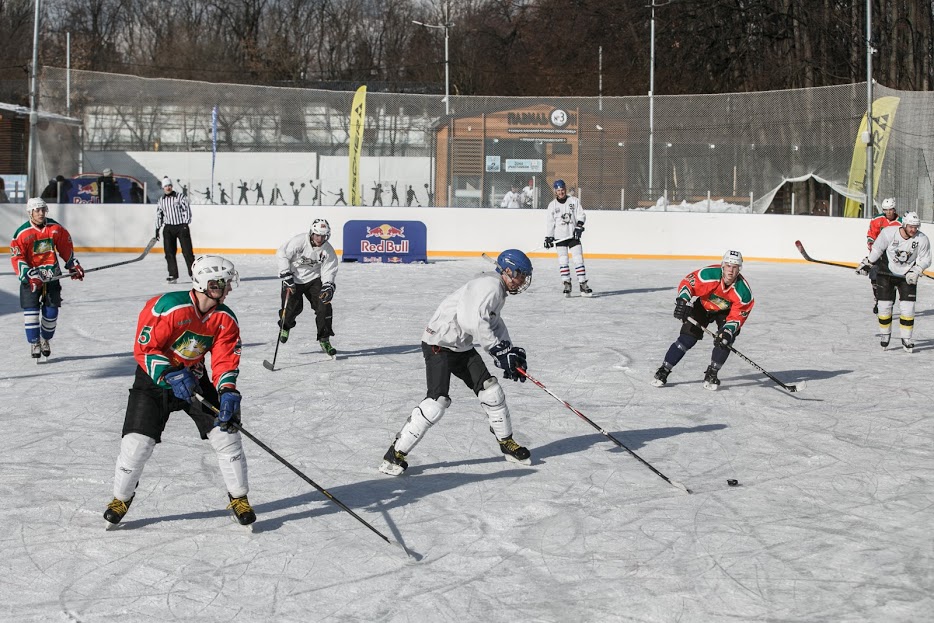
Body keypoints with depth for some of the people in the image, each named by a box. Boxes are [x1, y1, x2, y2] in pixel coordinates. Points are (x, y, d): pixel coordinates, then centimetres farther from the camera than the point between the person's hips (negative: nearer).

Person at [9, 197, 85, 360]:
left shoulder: (56, 228, -2)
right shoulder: (22, 233, -13)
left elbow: (66, 248, 12)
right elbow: (17, 259, -14)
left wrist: (74, 266, 11)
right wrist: (31, 276, -23)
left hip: (52, 275, 3)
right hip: (30, 275, -3)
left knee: (51, 309, 4)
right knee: (31, 309, -11)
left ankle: (45, 339, 24)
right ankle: (34, 343, -1)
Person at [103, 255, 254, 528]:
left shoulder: (226, 319, -9)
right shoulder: (169, 306, -26)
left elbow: (225, 361, -9)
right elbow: (144, 348, -22)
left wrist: (227, 392, -26)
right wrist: (170, 375, -32)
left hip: (193, 376, 4)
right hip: (155, 376, -4)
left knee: (226, 431, -7)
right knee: (138, 439, -11)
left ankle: (239, 497, 8)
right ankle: (121, 498, 14)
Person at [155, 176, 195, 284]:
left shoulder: (179, 197, -3)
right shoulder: (161, 200, 10)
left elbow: (187, 209, -6)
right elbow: (159, 215, 16)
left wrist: (186, 224, -12)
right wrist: (157, 229, 13)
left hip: (181, 227, -4)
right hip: (168, 228, 4)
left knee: (187, 251, -4)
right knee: (169, 252, -1)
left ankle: (193, 273, 3)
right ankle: (173, 275, 5)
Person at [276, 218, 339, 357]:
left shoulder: (328, 250, -12)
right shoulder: (299, 241, -23)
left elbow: (329, 270, -7)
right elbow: (282, 254, -17)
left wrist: (328, 286, -25)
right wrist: (287, 276, -21)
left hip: (314, 279, 3)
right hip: (293, 278, -3)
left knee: (324, 305, -11)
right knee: (292, 307, -7)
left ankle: (324, 339, 1)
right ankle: (285, 326, 30)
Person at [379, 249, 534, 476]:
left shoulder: (498, 290, 15)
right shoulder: (489, 285, -19)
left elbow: (495, 323, 25)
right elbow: (475, 322, -31)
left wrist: (511, 351, 11)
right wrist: (500, 349, -24)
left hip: (462, 346, 10)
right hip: (439, 344, -10)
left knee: (490, 389, 6)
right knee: (438, 400, -19)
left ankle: (507, 443, 23)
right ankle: (396, 453, -14)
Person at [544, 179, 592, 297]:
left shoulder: (574, 201, 5)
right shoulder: (552, 205, 6)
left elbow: (581, 215, 1)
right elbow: (549, 222, 7)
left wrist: (579, 226, -15)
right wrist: (548, 237, 1)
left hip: (573, 235, 0)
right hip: (560, 238, 1)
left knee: (578, 259, -6)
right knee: (563, 261, -3)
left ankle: (583, 284, -4)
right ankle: (567, 284, 4)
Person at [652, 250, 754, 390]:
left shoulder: (744, 291, -29)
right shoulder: (709, 274, -34)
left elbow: (737, 316, -24)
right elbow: (687, 283, -27)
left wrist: (728, 331, -39)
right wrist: (683, 301, -42)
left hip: (726, 311, 1)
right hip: (704, 306, -1)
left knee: (725, 340, -22)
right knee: (687, 338, -9)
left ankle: (711, 374, -4)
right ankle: (664, 371, 0)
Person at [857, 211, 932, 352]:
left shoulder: (922, 240, -16)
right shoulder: (888, 233, -20)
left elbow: (925, 260, -7)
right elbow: (876, 249, -5)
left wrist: (915, 272, -21)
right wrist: (866, 264, -2)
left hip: (907, 277, 1)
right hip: (886, 273, -1)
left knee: (907, 308, -5)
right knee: (884, 306, 0)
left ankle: (906, 339, 7)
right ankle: (885, 334, 21)